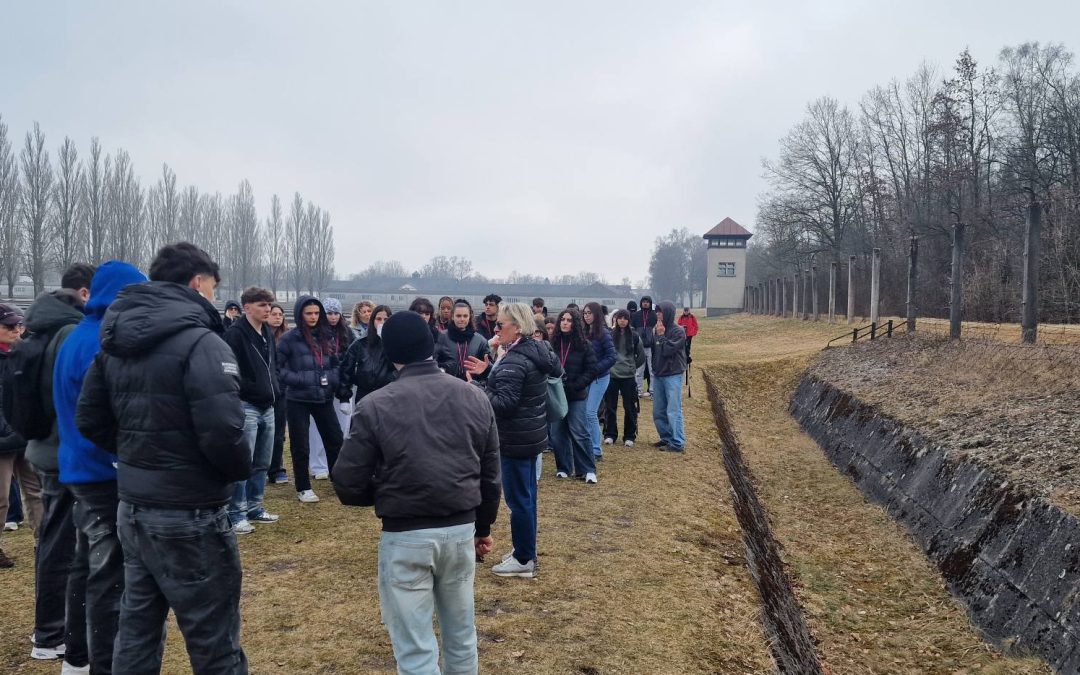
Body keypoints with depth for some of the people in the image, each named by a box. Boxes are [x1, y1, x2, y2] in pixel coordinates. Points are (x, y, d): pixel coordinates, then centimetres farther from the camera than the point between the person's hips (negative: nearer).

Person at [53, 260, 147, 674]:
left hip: (81, 469, 10)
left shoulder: (78, 337, 12)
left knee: (88, 569, 20)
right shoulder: (105, 342, -20)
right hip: (108, 474, -10)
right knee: (110, 578, -1)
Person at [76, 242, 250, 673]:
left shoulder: (115, 341, 7)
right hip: (188, 516, -8)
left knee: (136, 634, 21)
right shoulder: (200, 342, -18)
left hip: (131, 509, 8)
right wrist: (243, 469, -6)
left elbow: (90, 422, 12)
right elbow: (222, 433, -25)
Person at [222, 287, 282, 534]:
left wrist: (275, 389, 10)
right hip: (246, 407, -8)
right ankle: (236, 514, 6)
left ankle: (254, 507, 26)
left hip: (267, 407, 8)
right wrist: (251, 390, -17)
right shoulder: (235, 334, -13)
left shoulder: (268, 333, 13)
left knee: (262, 463, 14)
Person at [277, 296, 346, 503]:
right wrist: (300, 380, -16)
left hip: (324, 398, 4)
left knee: (335, 439, 9)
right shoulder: (290, 339, -8)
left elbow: (336, 364, 14)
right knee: (301, 445, 5)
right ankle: (303, 488, 18)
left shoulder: (327, 337, 6)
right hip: (298, 400, -4)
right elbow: (277, 367, -8)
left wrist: (330, 380, -4)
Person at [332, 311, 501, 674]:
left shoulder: (375, 406, -12)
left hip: (406, 537, -4)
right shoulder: (474, 397, 1)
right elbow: (490, 473, 9)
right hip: (462, 530, 5)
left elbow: (348, 483, -10)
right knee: (461, 634, 21)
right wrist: (483, 527, 22)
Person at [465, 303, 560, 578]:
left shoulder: (514, 361, -22)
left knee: (518, 499, -1)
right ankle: (526, 551, 29)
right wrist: (489, 371, 14)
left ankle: (523, 560, 8)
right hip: (530, 435, 10)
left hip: (516, 440, -10)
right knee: (527, 495, 18)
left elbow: (505, 402, -28)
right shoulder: (534, 351, 9)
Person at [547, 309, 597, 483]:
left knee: (579, 432, -2)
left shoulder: (584, 345, -4)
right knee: (557, 433, 8)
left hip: (576, 396, -3)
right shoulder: (553, 343, 1)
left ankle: (588, 470, 8)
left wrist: (573, 386, -13)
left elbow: (591, 371, -5)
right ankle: (563, 468, 21)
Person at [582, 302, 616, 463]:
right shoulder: (585, 332, 6)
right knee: (583, 412, 7)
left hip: (599, 377, -6)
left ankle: (596, 451, 1)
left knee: (590, 412, -9)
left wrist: (594, 369, -18)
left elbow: (611, 357, -14)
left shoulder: (603, 333, -11)